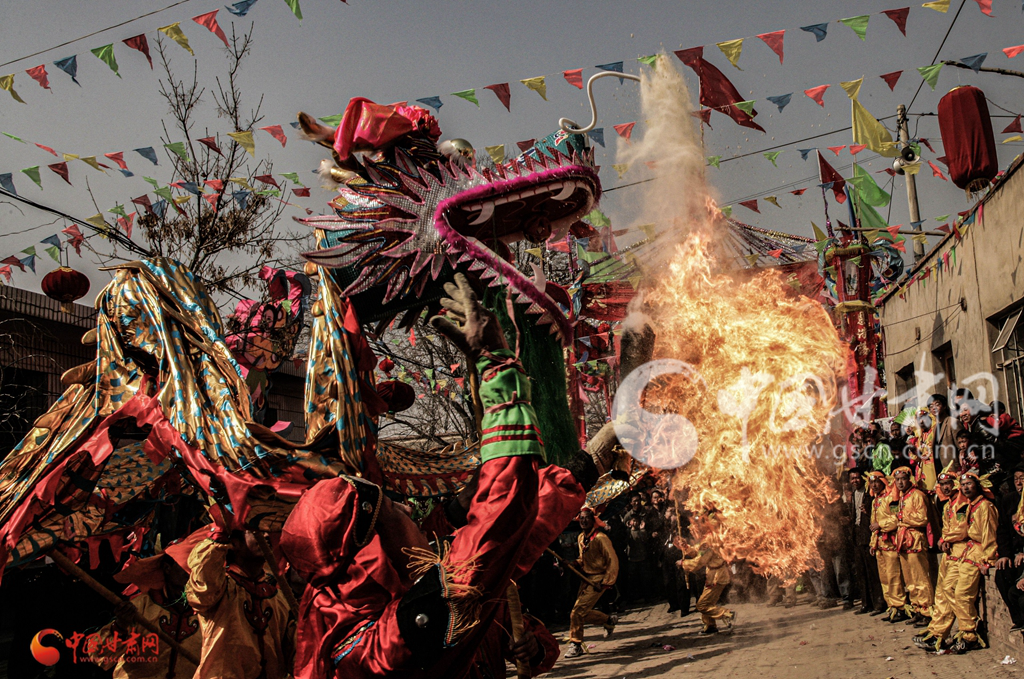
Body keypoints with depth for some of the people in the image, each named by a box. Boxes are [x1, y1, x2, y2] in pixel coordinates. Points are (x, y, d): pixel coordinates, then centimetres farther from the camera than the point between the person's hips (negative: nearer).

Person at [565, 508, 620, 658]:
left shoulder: (600, 538, -16)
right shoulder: (581, 538, 8)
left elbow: (613, 561, -16)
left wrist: (606, 583, -18)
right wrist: (574, 564, 0)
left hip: (598, 579, -8)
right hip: (586, 578, 8)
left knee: (578, 612, -14)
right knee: (583, 613, 10)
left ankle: (575, 645, 0)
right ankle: (609, 620, 33)